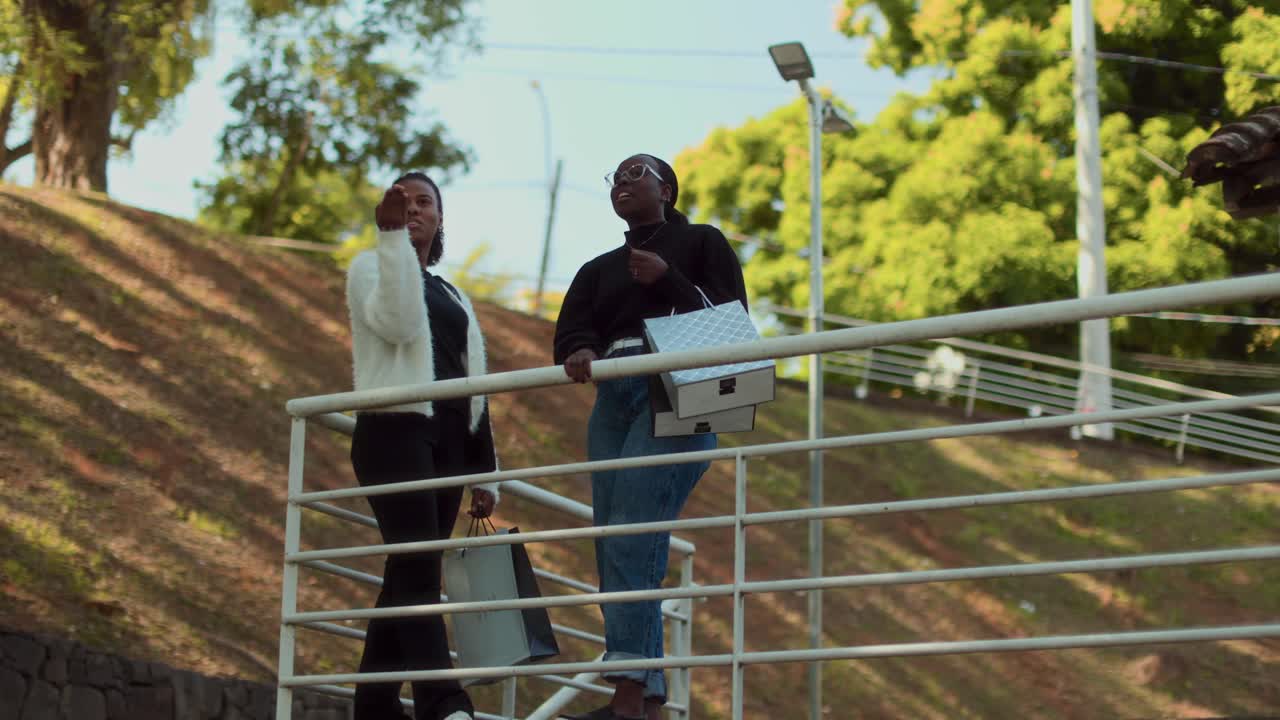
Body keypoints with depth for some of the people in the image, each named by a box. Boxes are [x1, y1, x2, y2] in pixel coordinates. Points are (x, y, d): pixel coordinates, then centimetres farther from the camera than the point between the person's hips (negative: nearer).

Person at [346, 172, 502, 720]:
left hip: (447, 441, 6)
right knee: (419, 567, -20)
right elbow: (397, 322, -14)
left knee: (409, 573, 1)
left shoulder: (454, 297, 26)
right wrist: (391, 237, -16)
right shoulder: (371, 266, 9)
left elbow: (474, 386, 22)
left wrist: (484, 471, 15)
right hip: (394, 429, -6)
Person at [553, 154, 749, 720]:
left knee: (632, 532, -22)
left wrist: (667, 281, -9)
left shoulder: (701, 242, 12)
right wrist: (580, 353, -17)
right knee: (615, 551, -3)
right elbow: (570, 328, 7)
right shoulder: (599, 269, 25)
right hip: (613, 401, 7)